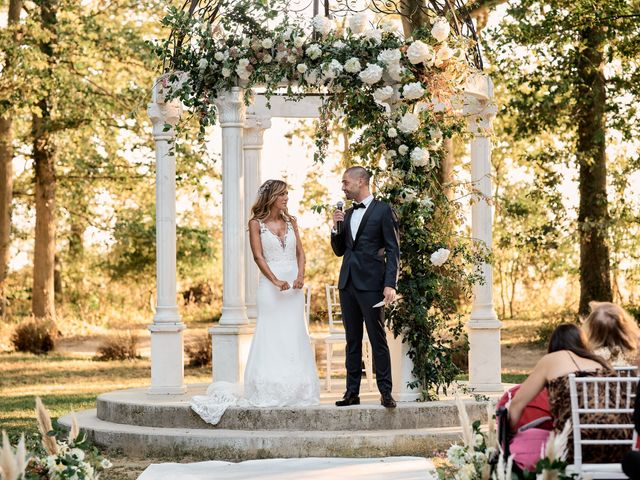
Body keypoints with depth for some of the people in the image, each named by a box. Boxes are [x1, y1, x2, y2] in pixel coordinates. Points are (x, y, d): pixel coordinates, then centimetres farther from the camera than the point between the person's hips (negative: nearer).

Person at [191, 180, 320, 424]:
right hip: (270, 283, -4)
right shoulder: (256, 223, 1)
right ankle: (269, 392, -6)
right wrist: (276, 281, -18)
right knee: (271, 335, -7)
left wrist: (300, 275, -9)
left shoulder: (290, 221, 13)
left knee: (295, 335, 3)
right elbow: (258, 256, -7)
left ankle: (295, 391, 7)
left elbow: (300, 251, 9)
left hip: (293, 283, 4)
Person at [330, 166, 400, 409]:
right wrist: (336, 227, 1)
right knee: (352, 340, 8)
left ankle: (385, 392, -3)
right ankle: (352, 392, 11)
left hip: (371, 283, -7)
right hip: (348, 283, 7)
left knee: (378, 339, -6)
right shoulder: (347, 214, 17)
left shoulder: (383, 211, -3)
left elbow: (393, 250, -7)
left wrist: (390, 284, -15)